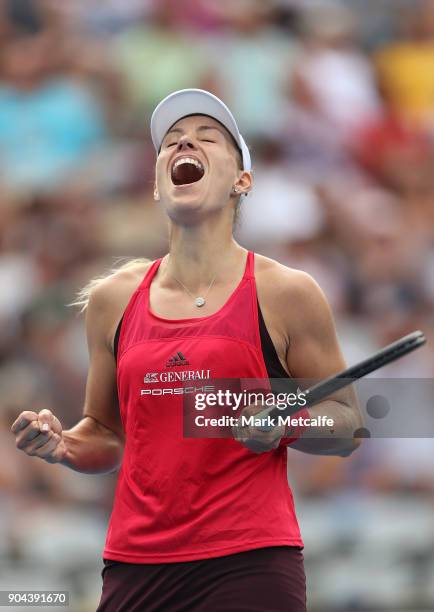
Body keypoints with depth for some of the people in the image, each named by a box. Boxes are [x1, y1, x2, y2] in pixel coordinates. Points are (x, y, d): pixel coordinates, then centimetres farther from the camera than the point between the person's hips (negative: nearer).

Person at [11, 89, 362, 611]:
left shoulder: (285, 294, 1)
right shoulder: (112, 299, 11)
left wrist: (286, 423, -14)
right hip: (133, 566, 4)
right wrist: (64, 448, 0)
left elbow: (346, 427, 6)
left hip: (249, 567, -3)